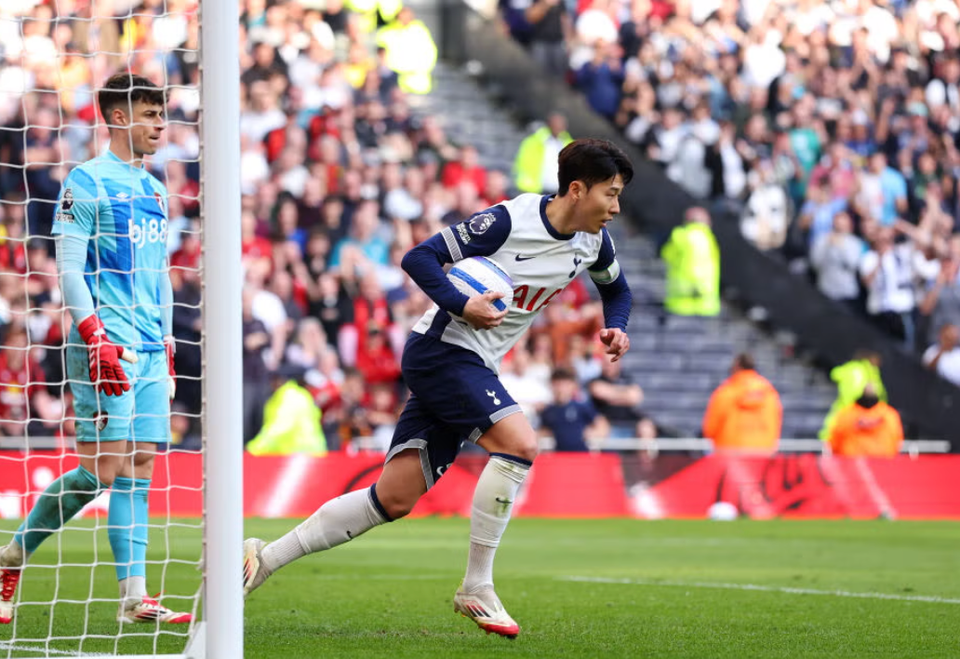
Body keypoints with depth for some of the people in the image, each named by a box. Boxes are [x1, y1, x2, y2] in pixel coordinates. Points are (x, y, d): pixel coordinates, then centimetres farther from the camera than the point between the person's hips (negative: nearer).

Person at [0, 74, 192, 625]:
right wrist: (95, 338, -18)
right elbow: (68, 269, -10)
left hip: (150, 348, 7)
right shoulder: (87, 181, -4)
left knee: (141, 465, 0)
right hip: (106, 343, -7)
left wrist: (167, 348, 18)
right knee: (103, 466, -12)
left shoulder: (155, 190, 19)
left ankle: (134, 597, -3)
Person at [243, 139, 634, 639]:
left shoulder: (592, 241, 5)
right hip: (441, 350, -8)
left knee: (394, 498, 2)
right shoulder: (508, 221, -17)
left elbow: (616, 288, 26)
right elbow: (419, 258, -14)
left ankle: (265, 558, 8)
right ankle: (476, 588, -15)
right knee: (519, 444, -25)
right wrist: (461, 305, -27)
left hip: (474, 368, 8)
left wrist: (614, 326, 5)